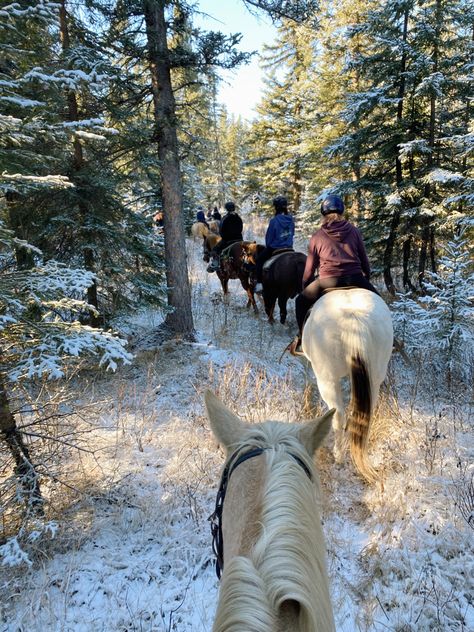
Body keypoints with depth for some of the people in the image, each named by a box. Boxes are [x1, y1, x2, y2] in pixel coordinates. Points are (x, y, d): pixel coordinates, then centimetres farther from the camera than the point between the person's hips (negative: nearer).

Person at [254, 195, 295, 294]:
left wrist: (268, 245, 9)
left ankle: (259, 284, 8)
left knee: (259, 260, 15)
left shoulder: (274, 221, -20)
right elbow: (292, 234, 8)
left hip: (274, 249, -5)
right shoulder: (291, 219, -3)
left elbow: (269, 236, -9)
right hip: (288, 248, 6)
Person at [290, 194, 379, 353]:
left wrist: (304, 287, 24)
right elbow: (364, 260, 14)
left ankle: (302, 337, 21)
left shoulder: (317, 236, 5)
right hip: (355, 279, 2)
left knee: (301, 301, 23)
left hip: (327, 282, -1)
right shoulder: (353, 231, 8)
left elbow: (310, 268, 10)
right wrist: (367, 277, 32)